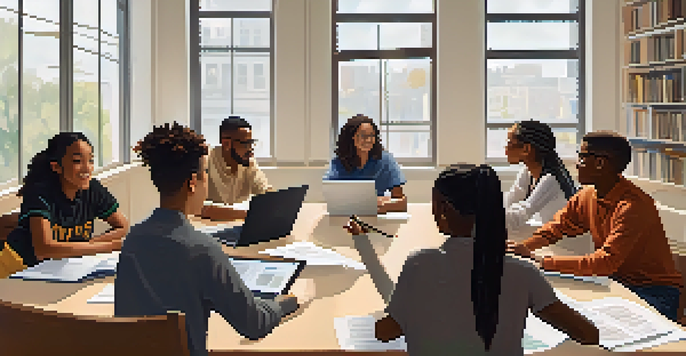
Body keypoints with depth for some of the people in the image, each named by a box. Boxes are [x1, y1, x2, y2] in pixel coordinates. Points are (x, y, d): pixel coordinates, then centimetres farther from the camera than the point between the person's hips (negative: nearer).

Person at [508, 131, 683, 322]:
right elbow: (554, 229, 9)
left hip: (654, 291, -7)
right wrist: (523, 247, -11)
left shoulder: (634, 205, -24)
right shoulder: (587, 197, 0)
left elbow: (606, 262, -30)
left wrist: (544, 262, -31)